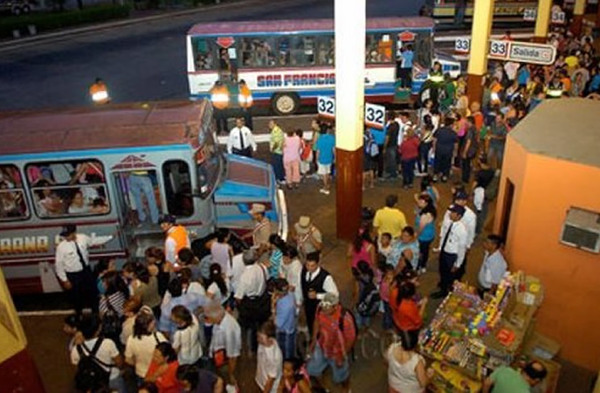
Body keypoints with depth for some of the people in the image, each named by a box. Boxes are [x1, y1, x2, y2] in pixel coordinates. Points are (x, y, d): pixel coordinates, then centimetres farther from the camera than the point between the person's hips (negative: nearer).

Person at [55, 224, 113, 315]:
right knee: (76, 297, 15)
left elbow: (95, 240, 6)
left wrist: (111, 237, 10)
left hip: (87, 270, 3)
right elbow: (58, 265, -15)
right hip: (73, 275, -3)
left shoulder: (83, 238, -13)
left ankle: (96, 313, 43)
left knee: (93, 292, 18)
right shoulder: (61, 247, -22)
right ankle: (79, 316, 43)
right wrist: (64, 280, -12)